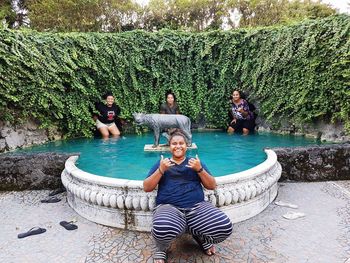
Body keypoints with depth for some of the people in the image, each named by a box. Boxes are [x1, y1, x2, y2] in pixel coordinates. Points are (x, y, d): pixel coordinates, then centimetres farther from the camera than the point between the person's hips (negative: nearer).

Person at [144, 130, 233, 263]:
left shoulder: (195, 162, 19)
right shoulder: (161, 163, 16)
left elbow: (212, 186, 11)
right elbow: (146, 187, 7)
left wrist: (199, 169, -6)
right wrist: (161, 170, -7)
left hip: (197, 207, 2)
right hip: (169, 207, -2)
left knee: (225, 227, -24)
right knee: (162, 231, -37)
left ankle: (202, 237, 10)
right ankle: (161, 248, 1)